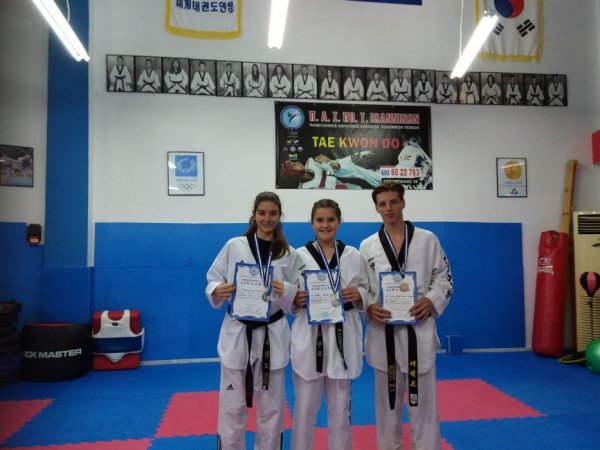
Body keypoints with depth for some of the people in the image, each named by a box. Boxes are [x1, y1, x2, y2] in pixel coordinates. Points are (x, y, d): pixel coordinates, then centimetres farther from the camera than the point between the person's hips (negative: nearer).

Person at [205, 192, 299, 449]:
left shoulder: (289, 254, 2)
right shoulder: (234, 246, -2)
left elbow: (298, 299, 4)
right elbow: (213, 278, 3)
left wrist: (286, 292, -17)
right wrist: (217, 291, -18)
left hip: (272, 334, 1)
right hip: (237, 332, -1)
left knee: (271, 406, 14)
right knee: (232, 406, 8)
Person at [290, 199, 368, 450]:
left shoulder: (353, 256, 3)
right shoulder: (299, 256, -1)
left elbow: (367, 292, 9)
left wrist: (358, 295, -12)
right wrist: (296, 299, -17)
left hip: (343, 335, 2)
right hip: (309, 335, -1)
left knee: (340, 404, 14)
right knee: (305, 404, 7)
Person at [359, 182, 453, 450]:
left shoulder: (427, 239, 2)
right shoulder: (367, 246, 3)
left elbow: (444, 277, 5)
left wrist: (431, 301, -12)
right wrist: (369, 307, -12)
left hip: (418, 328, -1)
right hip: (383, 331, 1)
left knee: (423, 399, 6)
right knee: (388, 398, 14)